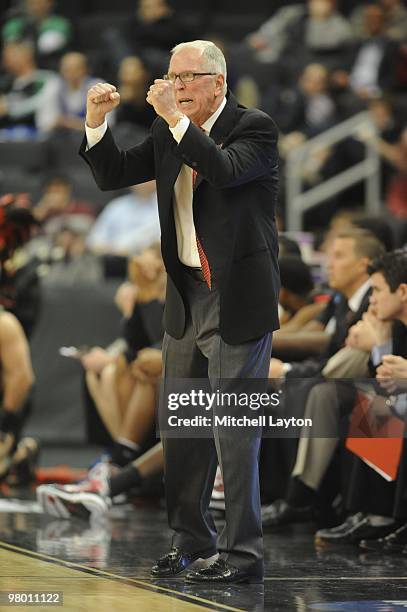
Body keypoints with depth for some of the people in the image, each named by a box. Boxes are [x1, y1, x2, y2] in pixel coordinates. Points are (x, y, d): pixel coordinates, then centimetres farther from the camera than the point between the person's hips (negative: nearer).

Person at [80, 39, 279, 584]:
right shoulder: (167, 134, 10)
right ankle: (191, 541, 24)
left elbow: (226, 171, -26)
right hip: (186, 296, 7)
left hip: (238, 299, -7)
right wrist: (96, 122, -4)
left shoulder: (254, 127, -8)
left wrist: (177, 119, -27)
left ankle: (243, 553, -3)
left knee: (234, 426, -8)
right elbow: (113, 175, 11)